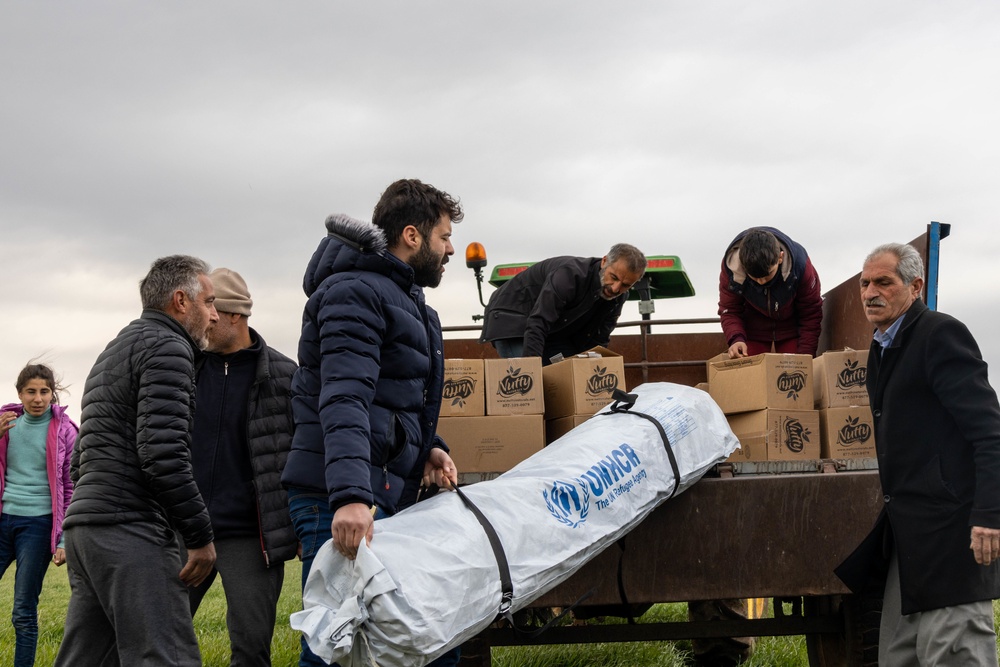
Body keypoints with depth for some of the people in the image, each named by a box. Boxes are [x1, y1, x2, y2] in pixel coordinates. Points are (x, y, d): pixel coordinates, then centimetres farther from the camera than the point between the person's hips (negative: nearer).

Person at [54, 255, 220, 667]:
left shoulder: (115, 351, 26)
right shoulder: (167, 346, -6)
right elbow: (162, 453, -18)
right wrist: (200, 535, -13)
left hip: (82, 524, 10)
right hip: (129, 526, -10)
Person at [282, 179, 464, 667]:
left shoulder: (404, 298, 24)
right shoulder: (356, 292, -10)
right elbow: (344, 398, -23)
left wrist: (427, 447, 13)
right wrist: (349, 495, -35)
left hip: (387, 496, 10)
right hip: (341, 503, -10)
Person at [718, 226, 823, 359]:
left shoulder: (799, 264, -30)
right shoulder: (731, 268, -29)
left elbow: (811, 315, -18)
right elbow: (729, 310, -17)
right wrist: (735, 339, -38)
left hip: (790, 326, 0)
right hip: (754, 330, 0)